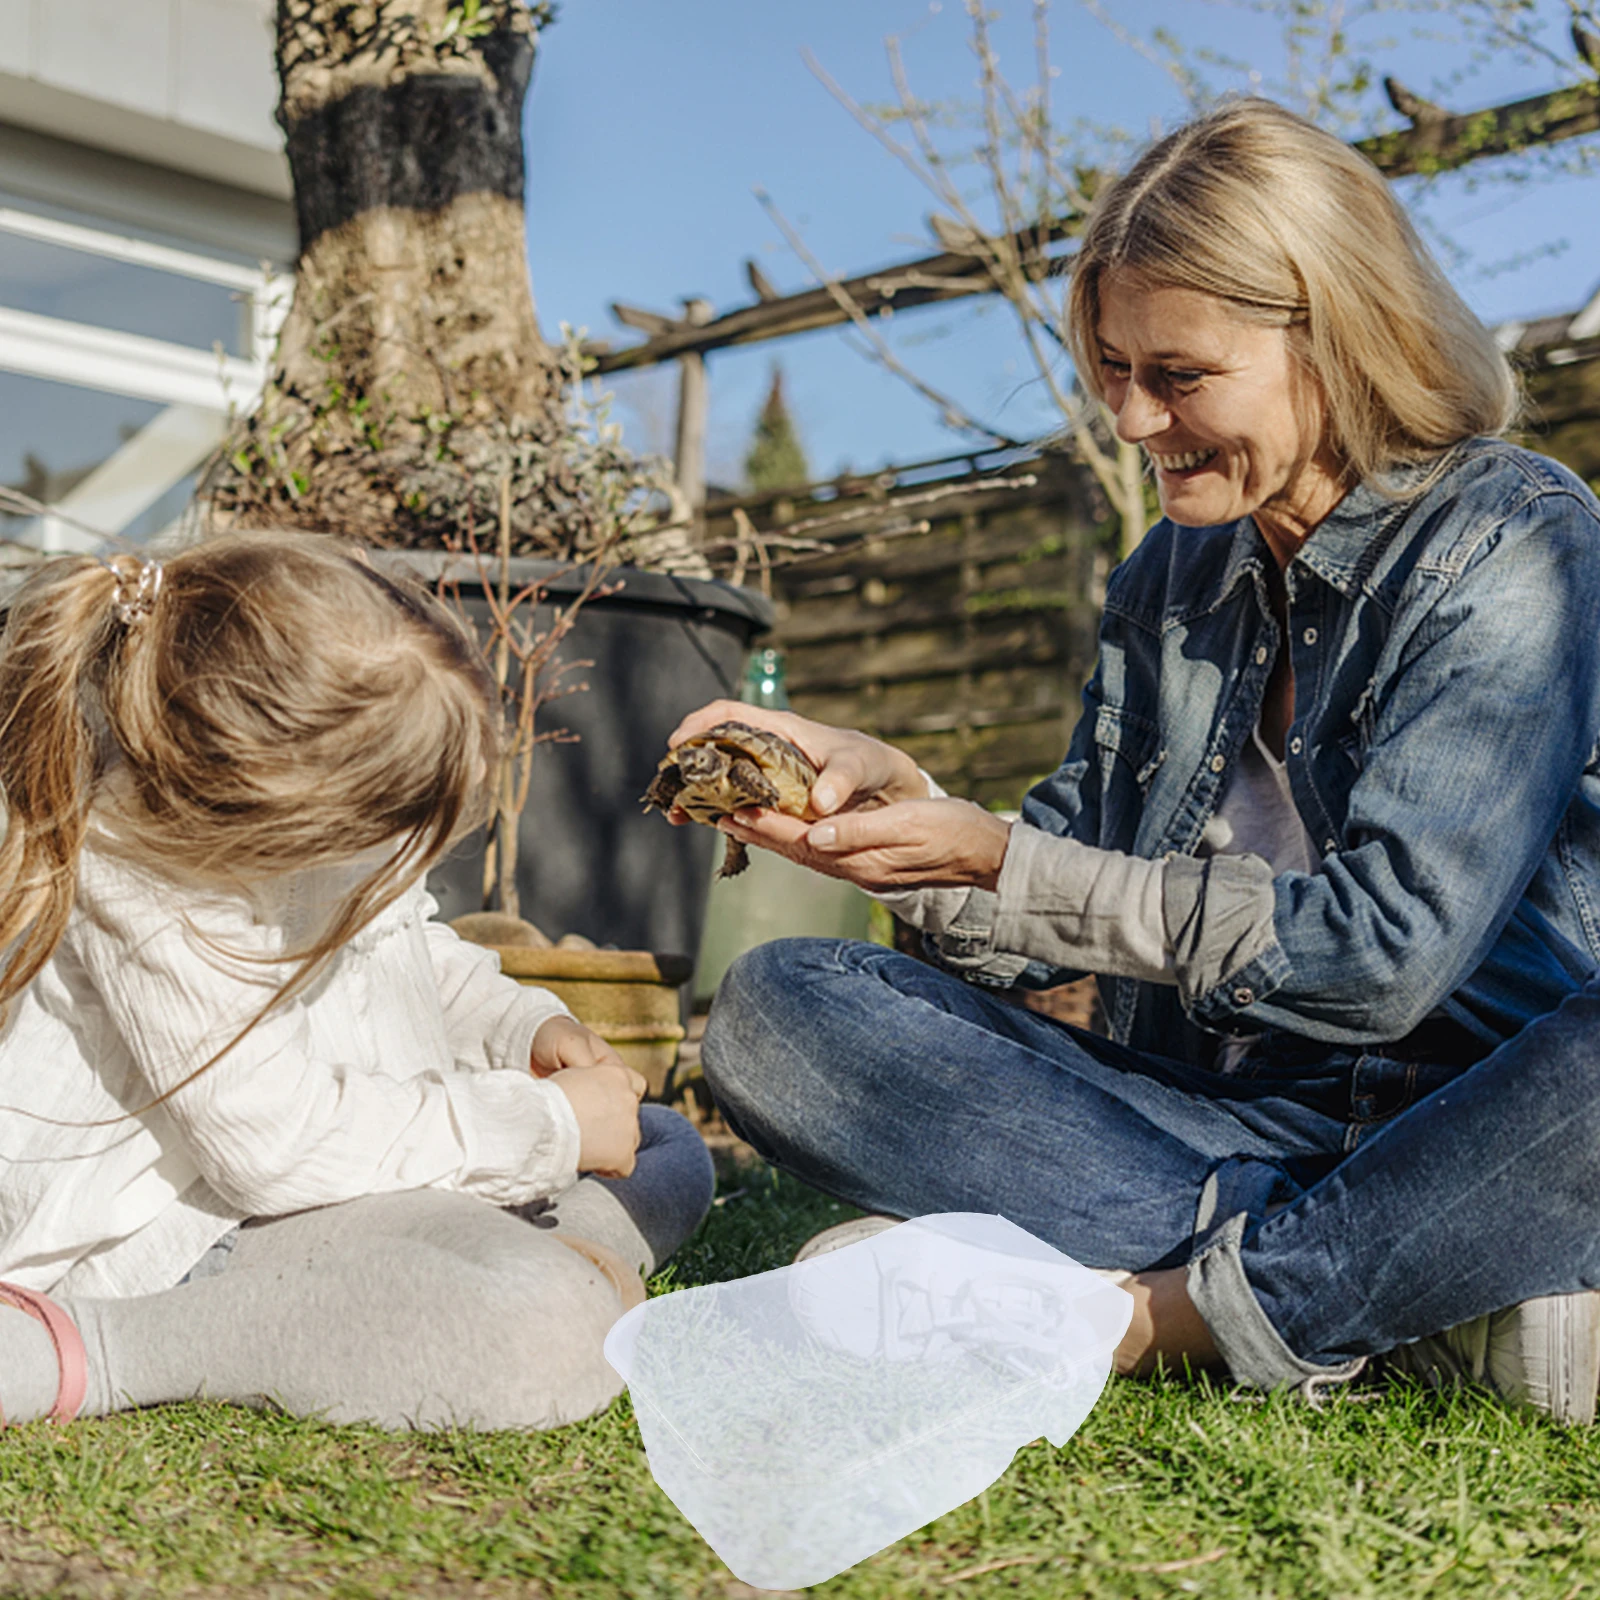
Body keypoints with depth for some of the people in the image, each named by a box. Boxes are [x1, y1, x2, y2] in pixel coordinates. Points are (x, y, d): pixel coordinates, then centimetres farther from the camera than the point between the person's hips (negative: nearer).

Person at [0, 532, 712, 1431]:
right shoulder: (148, 885, -30)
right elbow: (278, 1148, -28)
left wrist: (528, 1028, -2)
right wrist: (547, 1127, -21)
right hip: (196, 1231, -9)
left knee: (669, 1153, 14)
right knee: (546, 1341, -33)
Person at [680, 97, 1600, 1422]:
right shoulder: (1170, 576, 11)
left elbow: (1385, 950, -17)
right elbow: (1070, 925, 10)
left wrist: (1000, 866, -17)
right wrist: (903, 800, -9)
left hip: (1466, 1127, -5)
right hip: (1213, 1124, 5)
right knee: (778, 1010, -14)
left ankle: (1169, 1309, -19)